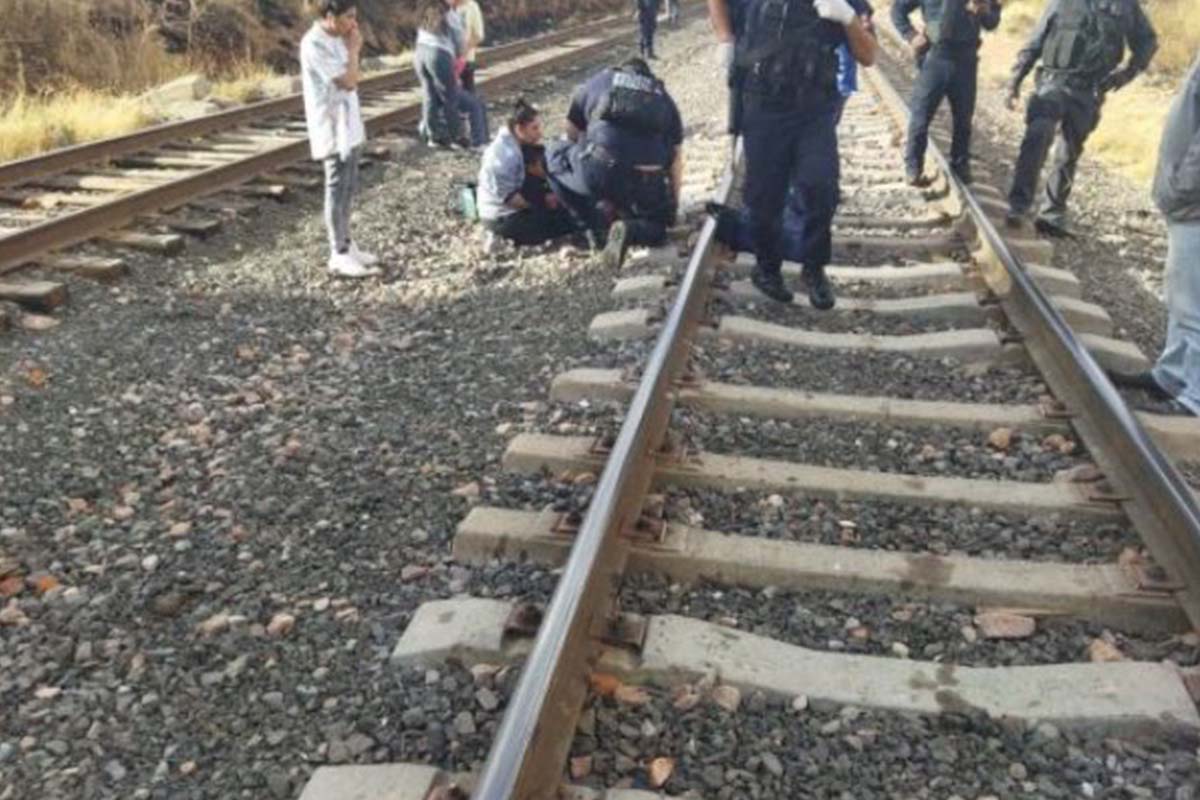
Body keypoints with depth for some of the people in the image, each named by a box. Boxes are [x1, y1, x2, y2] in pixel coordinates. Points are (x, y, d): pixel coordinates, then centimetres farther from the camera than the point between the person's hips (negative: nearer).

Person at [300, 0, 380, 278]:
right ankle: (339, 256, 2)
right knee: (338, 190, -4)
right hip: (333, 128, -9)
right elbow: (348, 81, -21)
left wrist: (352, 50, 7)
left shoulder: (336, 40, 10)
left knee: (348, 188, 14)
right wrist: (353, 50, -12)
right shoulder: (314, 44, -19)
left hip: (348, 125, 9)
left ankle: (345, 245, 25)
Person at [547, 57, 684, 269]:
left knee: (555, 155, 27)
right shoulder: (665, 100, 26)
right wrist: (672, 206, 33)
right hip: (648, 185, 2)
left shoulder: (596, 83, 22)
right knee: (656, 229, 31)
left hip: (601, 172, -2)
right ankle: (630, 229, -6)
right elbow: (676, 160, 23)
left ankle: (596, 225, 15)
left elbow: (572, 135, 31)